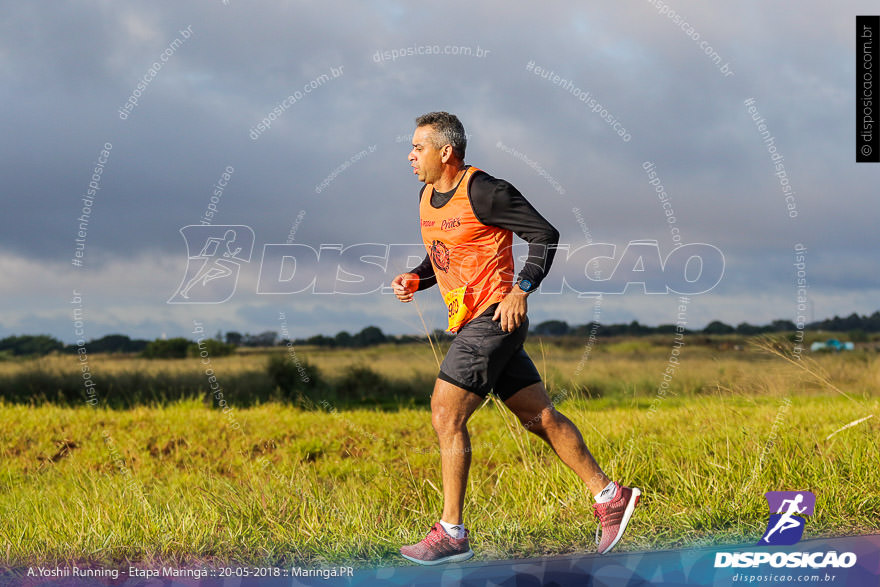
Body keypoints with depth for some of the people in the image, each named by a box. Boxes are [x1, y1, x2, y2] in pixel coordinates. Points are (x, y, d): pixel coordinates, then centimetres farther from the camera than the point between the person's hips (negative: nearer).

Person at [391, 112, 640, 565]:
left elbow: (545, 234, -13)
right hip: (470, 323, 9)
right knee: (539, 417, 10)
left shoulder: (484, 192, -14)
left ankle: (451, 533, -7)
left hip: (494, 319, -9)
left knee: (446, 414, -12)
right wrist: (415, 280, 4)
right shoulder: (428, 196, 12)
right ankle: (608, 496, 16)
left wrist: (521, 290, -21)